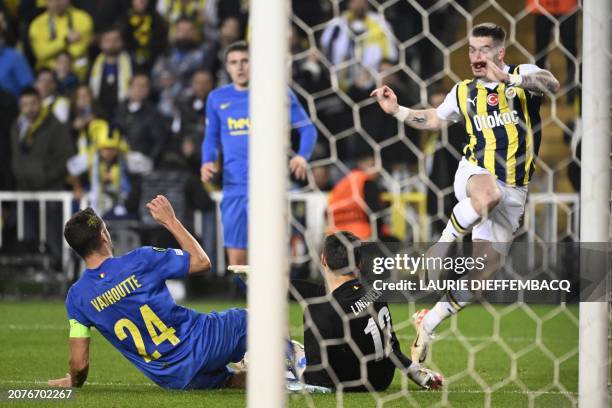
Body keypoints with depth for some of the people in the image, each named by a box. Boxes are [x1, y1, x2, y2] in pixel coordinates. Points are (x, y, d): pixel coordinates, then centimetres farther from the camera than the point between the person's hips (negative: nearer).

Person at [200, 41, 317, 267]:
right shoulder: (217, 98, 9)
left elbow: (307, 128, 5)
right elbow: (211, 137, 20)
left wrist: (302, 156, -15)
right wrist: (208, 161, -1)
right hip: (234, 188, 3)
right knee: (236, 258, 2)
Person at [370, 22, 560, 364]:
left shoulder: (524, 75, 0)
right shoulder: (464, 92, 11)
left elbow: (552, 85, -23)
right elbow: (433, 119, 30)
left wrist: (509, 80, -35)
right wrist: (396, 110, 19)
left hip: (513, 191, 0)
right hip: (475, 173, 0)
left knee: (485, 269, -3)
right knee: (488, 195, -41)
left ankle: (428, 323, 10)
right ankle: (439, 254, -25)